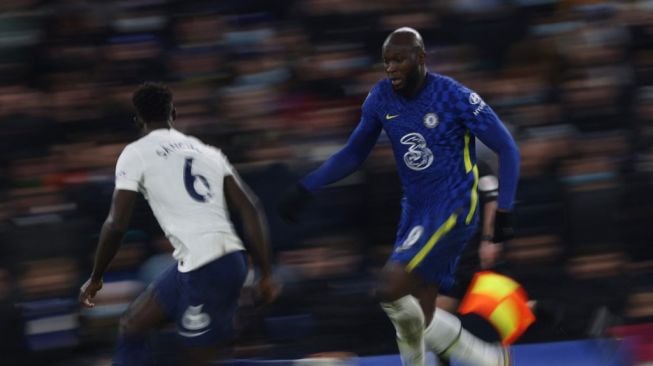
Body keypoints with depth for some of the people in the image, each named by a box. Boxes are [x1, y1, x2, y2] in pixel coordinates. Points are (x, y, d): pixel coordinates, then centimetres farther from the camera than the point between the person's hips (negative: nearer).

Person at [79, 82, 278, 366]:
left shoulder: (136, 154, 3)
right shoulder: (208, 152, 19)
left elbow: (116, 224, -4)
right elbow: (251, 211, 11)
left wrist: (95, 278, 9)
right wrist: (265, 275, 13)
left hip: (202, 268, -7)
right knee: (132, 327, 20)